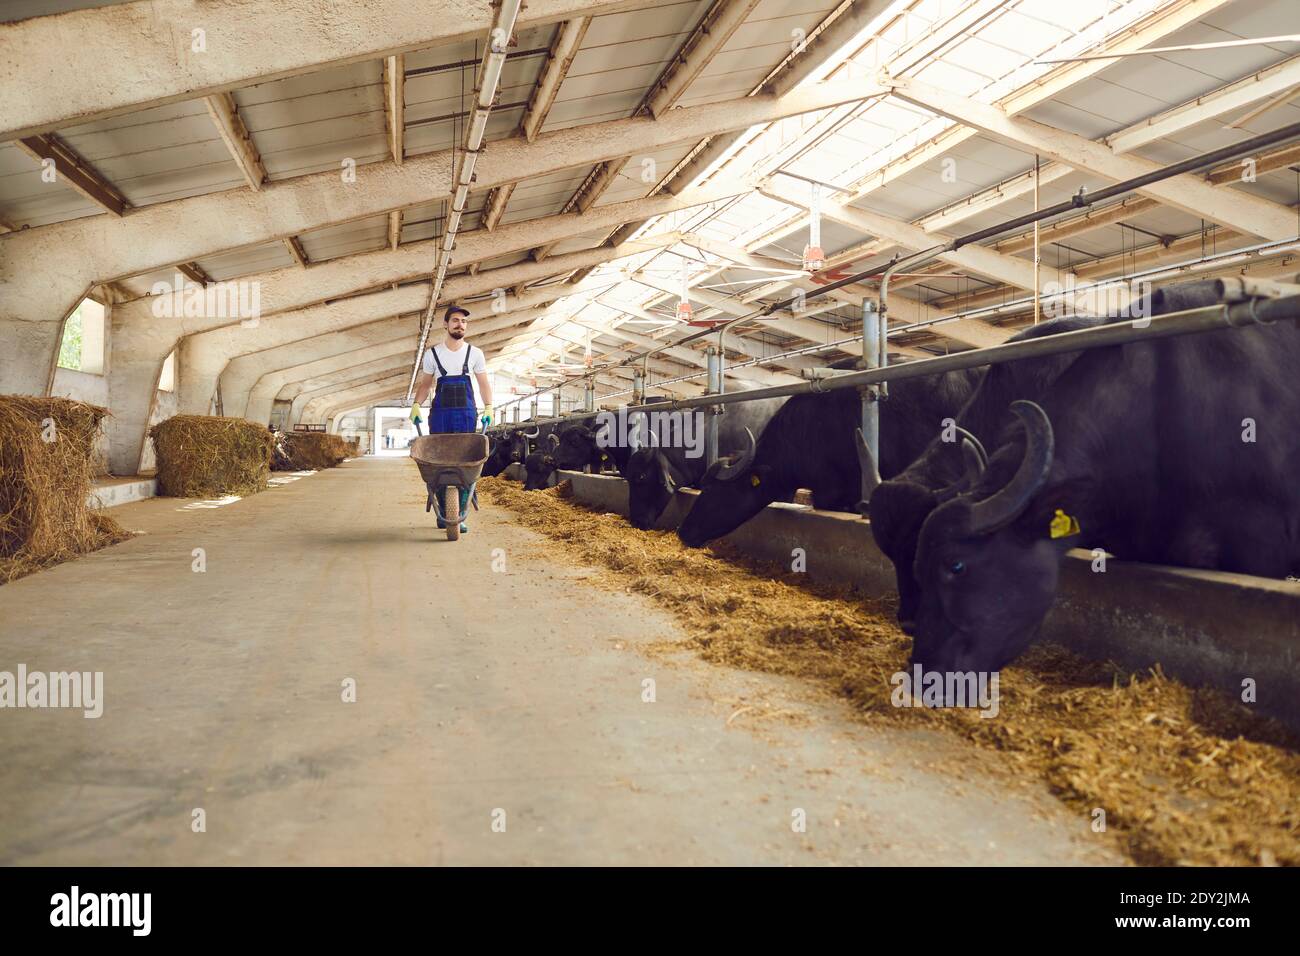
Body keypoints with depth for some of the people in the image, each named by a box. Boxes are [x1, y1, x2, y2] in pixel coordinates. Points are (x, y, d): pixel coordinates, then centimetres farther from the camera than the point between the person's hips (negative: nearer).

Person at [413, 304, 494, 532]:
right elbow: (425, 383, 13)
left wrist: (488, 406, -4)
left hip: (467, 413, 0)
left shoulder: (475, 353, 8)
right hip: (440, 413, 0)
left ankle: (461, 516, -1)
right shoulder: (432, 353, 7)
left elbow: (484, 383, 10)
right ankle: (442, 513, 7)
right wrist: (416, 404, -2)